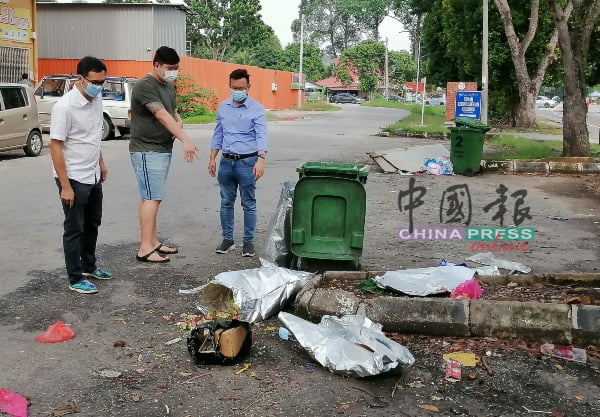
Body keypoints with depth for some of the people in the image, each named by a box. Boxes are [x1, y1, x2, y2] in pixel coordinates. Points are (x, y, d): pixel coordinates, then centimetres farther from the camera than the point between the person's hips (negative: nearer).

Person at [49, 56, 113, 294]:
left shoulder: (96, 101, 2)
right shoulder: (64, 107, -21)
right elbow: (55, 147, -20)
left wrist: (101, 164, 20)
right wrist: (65, 185, -21)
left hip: (93, 177, 8)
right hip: (74, 179, -8)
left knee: (92, 225, 19)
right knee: (74, 229, 3)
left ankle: (89, 267, 36)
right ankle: (76, 279, 13)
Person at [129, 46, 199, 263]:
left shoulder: (169, 86, 14)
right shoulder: (145, 86, -16)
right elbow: (162, 116, -27)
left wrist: (178, 121, -1)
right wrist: (185, 140, -37)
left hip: (163, 149, 9)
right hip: (147, 150, -9)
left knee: (153, 197, 12)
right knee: (151, 197, -10)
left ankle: (153, 242, 18)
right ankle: (145, 249, -8)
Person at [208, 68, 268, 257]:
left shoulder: (257, 109, -6)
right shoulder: (223, 107, 9)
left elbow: (261, 136, -16)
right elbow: (218, 134, 15)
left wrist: (261, 159, -30)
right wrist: (212, 159, 11)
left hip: (247, 162, -4)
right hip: (226, 162, 5)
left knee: (248, 204, 3)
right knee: (226, 203, 11)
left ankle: (248, 241, 13)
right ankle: (228, 239, 22)